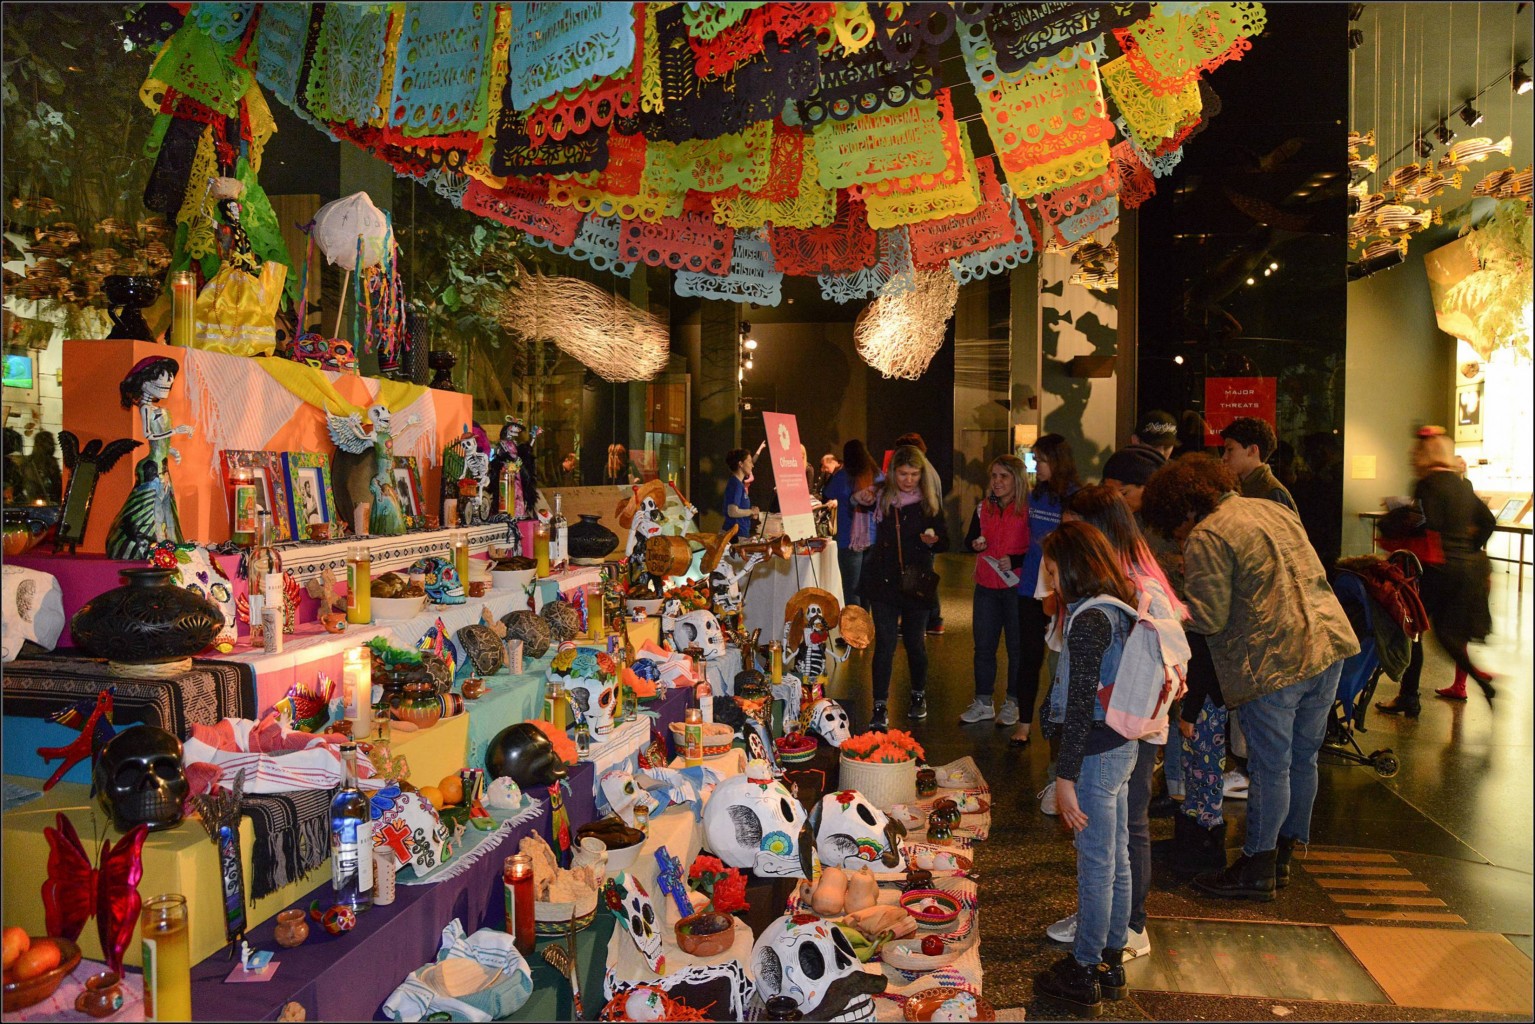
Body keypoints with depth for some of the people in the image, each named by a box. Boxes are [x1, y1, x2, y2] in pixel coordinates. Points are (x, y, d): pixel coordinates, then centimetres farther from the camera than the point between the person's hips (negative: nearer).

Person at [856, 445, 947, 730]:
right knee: (884, 642, -4)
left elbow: (945, 542, 5)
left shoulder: (929, 503, 1)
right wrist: (859, 498, -8)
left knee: (915, 641, 12)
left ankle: (919, 696, 34)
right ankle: (880, 706, 0)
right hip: (883, 581, 0)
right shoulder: (881, 498, -1)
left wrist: (933, 541, -16)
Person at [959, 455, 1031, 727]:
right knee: (983, 645, 10)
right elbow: (969, 540, 13)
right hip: (986, 586, 5)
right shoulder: (984, 508, 7)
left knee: (1017, 646, 6)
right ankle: (983, 702, 22)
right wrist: (975, 543, -9)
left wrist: (1015, 561, -21)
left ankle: (1013, 703, 20)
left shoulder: (1029, 509, -9)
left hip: (1017, 587, -5)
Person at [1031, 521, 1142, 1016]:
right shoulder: (1119, 609, 7)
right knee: (1115, 860, 18)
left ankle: (1084, 976, 15)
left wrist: (1066, 777, -19)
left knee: (1096, 865, 2)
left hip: (1097, 752, -9)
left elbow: (1081, 706, -22)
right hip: (1122, 746, 9)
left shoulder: (1089, 620, -21)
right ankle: (1111, 962, 32)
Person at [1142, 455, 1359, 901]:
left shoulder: (1206, 538, -11)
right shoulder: (1273, 509, 15)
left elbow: (1208, 619, -16)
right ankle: (1282, 854, 30)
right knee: (1302, 761, 16)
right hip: (1328, 644, 9)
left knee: (1271, 768, 2)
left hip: (1274, 660, -8)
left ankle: (1257, 871, 13)